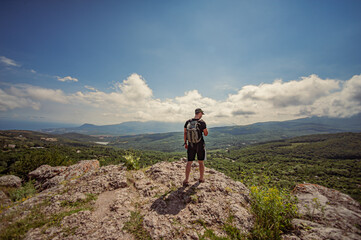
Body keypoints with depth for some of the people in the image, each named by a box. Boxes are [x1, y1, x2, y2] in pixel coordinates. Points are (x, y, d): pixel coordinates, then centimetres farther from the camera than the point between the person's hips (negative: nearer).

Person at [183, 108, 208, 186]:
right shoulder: (202, 122, -11)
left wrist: (185, 143, 12)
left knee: (189, 163, 8)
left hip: (190, 145, 2)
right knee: (201, 162, 15)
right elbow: (206, 134, -4)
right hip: (200, 145, -2)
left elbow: (185, 133, 4)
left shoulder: (187, 122, 0)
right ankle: (201, 178, 29)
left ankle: (186, 180, 3)